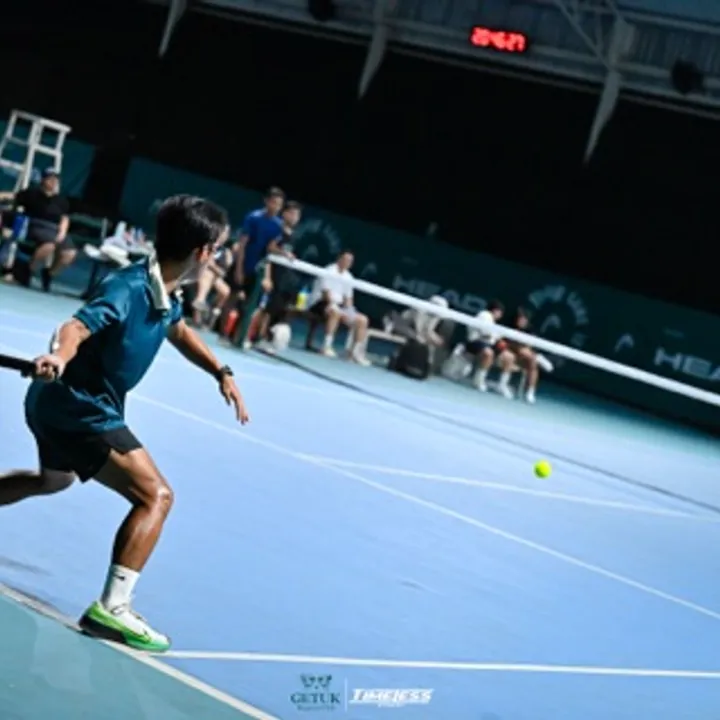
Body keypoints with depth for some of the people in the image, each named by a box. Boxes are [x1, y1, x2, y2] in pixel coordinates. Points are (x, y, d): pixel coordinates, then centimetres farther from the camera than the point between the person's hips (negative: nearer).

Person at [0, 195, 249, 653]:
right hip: (78, 408, -11)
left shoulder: (165, 294, 4)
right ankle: (112, 609, -20)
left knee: (54, 479, 37)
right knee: (156, 495, -15)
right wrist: (60, 357, -61)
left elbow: (178, 330, 27)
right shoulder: (128, 290, -24)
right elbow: (77, 326, -40)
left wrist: (222, 373, 20)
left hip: (62, 406, 11)